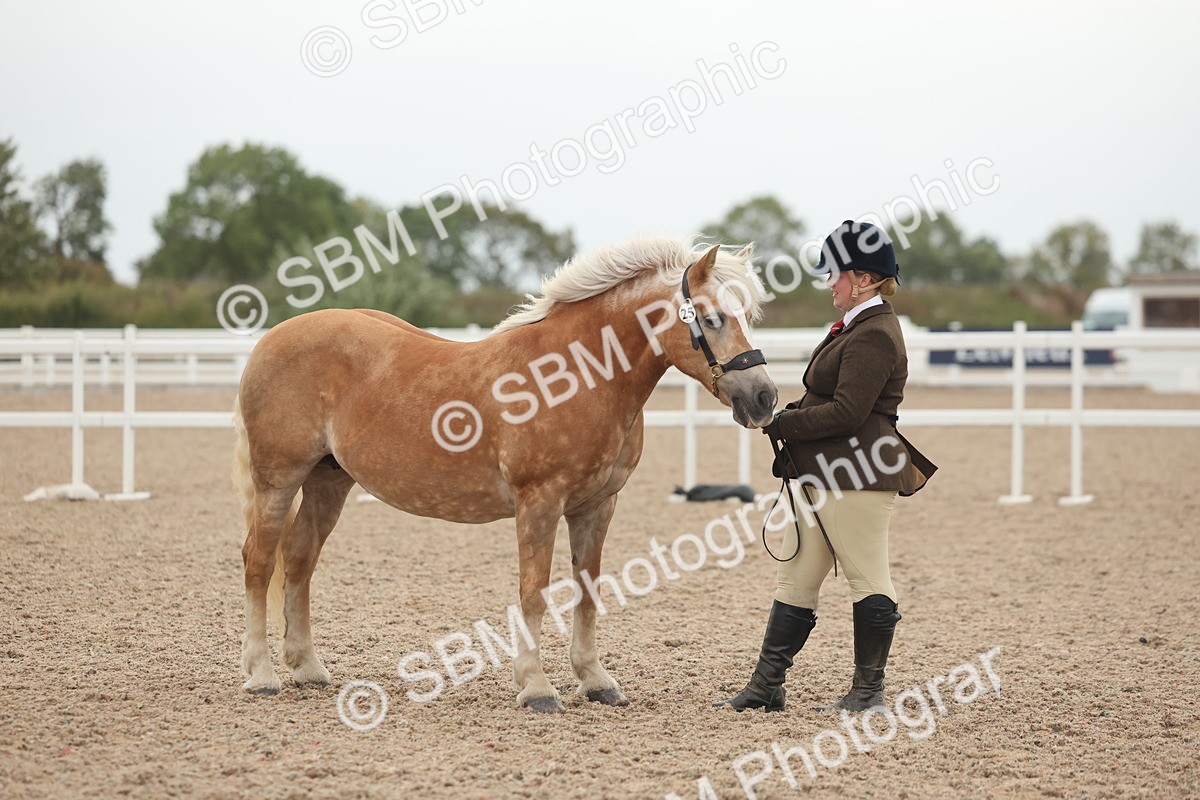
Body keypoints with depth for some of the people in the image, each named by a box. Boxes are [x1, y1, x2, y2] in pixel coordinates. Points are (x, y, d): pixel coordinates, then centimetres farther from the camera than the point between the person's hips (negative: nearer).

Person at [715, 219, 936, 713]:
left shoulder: (874, 336, -17)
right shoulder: (856, 327, 17)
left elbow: (846, 413, -23)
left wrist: (779, 424, -17)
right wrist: (785, 416, 5)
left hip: (857, 477, -11)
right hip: (823, 476, 11)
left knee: (868, 580, -1)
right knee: (796, 579, 10)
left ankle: (869, 690, 7)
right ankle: (766, 685, 12)